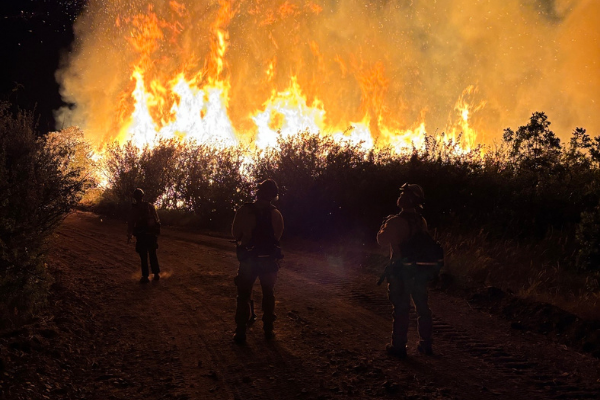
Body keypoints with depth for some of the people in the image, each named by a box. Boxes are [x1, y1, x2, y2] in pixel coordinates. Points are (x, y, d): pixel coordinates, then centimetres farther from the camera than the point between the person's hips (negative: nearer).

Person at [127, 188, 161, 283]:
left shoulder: (134, 209, -8)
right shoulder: (150, 206, 1)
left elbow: (130, 223, -7)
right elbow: (157, 219, 2)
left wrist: (129, 236, 0)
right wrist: (157, 231, 11)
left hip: (141, 236, -3)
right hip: (152, 234, 3)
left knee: (143, 256, 3)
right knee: (153, 255, 15)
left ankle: (145, 276, 3)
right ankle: (156, 274, 16)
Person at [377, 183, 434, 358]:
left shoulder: (396, 222, -17)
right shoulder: (421, 221, 4)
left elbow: (382, 240, -8)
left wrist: (384, 225, 9)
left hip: (400, 271, -5)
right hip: (419, 270, 5)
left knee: (401, 308, 0)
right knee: (422, 306, 13)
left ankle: (398, 345, 4)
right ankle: (426, 343, 19)